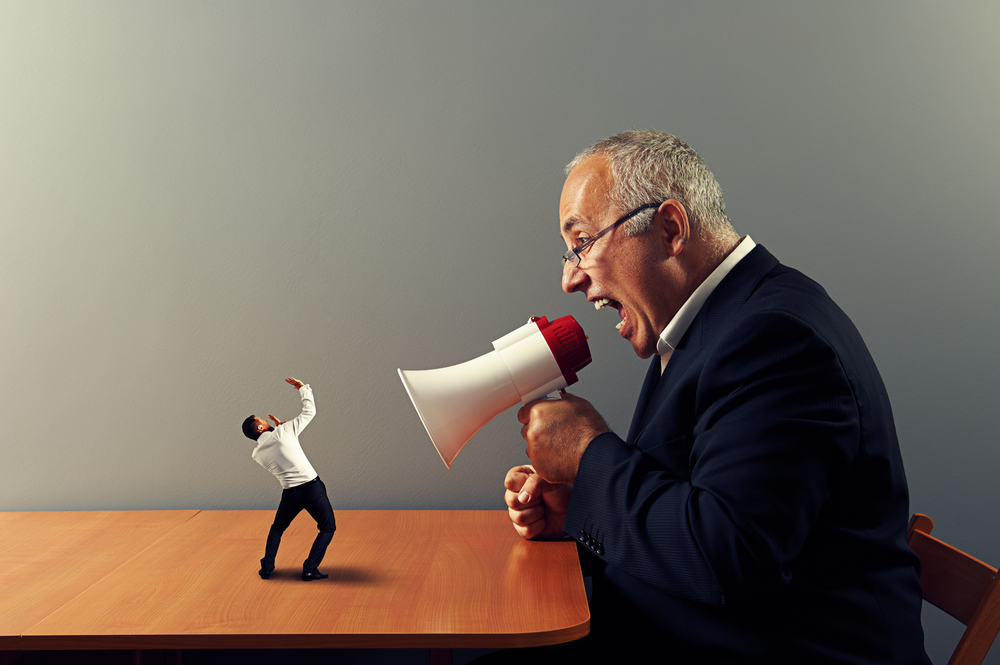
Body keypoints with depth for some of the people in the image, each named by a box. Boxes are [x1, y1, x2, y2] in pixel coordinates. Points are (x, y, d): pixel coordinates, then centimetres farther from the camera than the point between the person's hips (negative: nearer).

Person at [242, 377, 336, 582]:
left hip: (290, 493, 4)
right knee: (328, 528, 12)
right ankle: (310, 569, 2)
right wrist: (303, 388, 11)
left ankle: (267, 567, 21)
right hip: (312, 487, -4)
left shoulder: (258, 454, 4)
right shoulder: (284, 432, -8)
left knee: (277, 528, 30)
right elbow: (309, 411, 0)